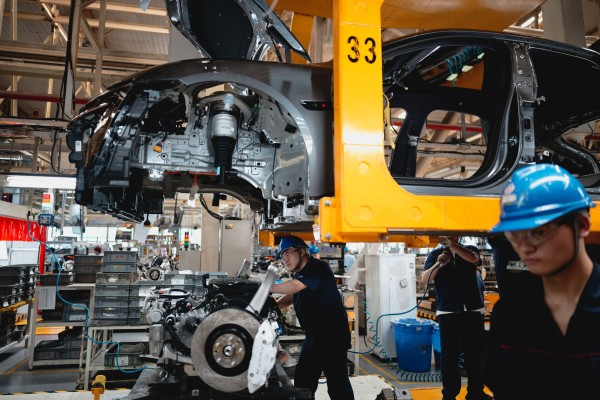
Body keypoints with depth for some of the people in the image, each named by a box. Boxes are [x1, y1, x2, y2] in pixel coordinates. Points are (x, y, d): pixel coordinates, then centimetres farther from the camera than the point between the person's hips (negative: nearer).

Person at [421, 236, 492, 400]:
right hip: (447, 312, -1)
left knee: (476, 353, 7)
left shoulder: (469, 249, 10)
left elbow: (473, 258, -14)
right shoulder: (435, 254, 8)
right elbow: (425, 279, -2)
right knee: (449, 354, 2)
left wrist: (450, 244, -22)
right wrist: (439, 264, -18)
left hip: (473, 310, 1)